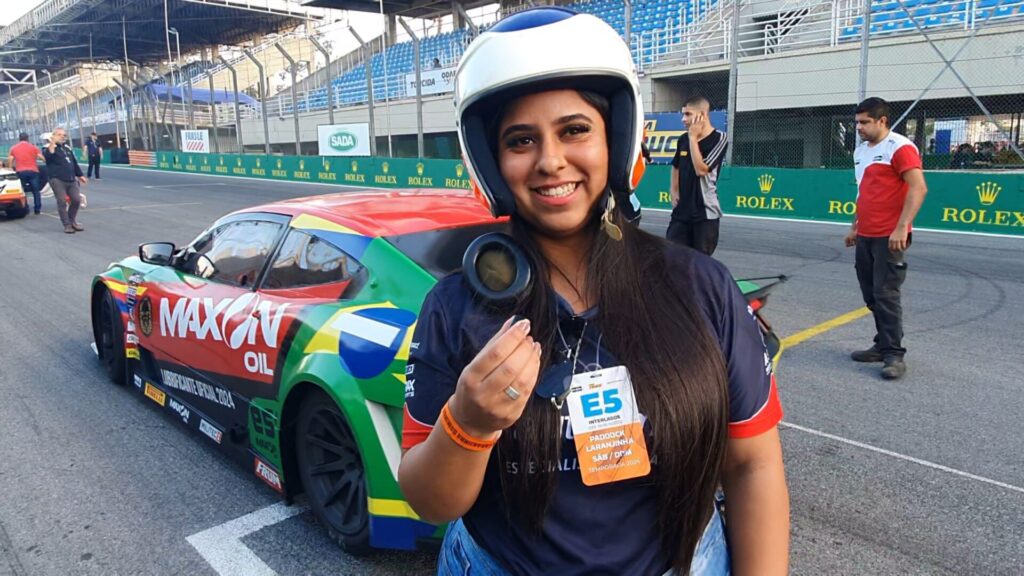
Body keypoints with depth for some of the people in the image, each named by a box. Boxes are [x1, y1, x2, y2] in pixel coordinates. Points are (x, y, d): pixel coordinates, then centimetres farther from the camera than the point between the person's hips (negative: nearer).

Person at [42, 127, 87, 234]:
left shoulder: (67, 147, 20)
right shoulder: (49, 147, -1)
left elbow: (74, 162, 25)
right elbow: (47, 156, -25)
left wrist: (80, 175, 24)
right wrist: (52, 143, -27)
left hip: (71, 179, 6)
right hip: (57, 180, -6)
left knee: (76, 200, 4)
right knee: (62, 202, -7)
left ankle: (72, 221, 22)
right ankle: (67, 225, -1)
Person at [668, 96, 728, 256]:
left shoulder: (719, 139, -9)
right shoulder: (683, 140, 7)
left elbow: (701, 169, -20)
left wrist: (693, 138, -14)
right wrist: (674, 191, 11)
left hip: (705, 213, -5)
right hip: (681, 211, 5)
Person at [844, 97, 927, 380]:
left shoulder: (900, 148, -10)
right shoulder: (860, 151, 16)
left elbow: (918, 188, -18)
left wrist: (901, 227, -24)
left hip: (889, 237, -8)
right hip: (864, 237, 8)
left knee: (886, 295, -8)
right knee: (871, 296, 11)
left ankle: (894, 355, -2)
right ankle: (882, 345, 21)